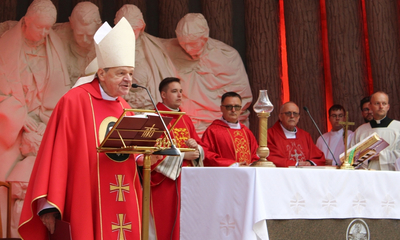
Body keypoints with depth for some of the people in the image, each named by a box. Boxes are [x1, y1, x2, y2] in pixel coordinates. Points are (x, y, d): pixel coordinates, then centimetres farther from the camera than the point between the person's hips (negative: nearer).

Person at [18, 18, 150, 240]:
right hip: (86, 205, -6)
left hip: (125, 208, 7)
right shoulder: (74, 101, -7)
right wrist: (48, 205, -15)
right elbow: (56, 154, -11)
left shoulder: (125, 109, 13)